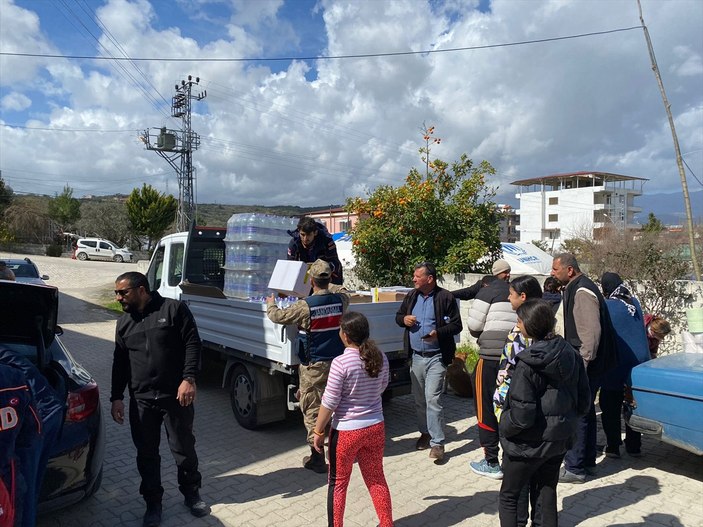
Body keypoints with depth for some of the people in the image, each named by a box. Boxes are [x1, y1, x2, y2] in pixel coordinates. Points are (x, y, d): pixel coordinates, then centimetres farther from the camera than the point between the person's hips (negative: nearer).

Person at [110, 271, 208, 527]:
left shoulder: (174, 309, -7)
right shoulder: (124, 323, 11)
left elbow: (193, 344, -10)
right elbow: (120, 363, 16)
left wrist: (189, 378, -18)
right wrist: (117, 397, 11)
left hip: (176, 397, -4)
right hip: (141, 401, 4)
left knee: (184, 449, 9)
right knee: (147, 455, 11)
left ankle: (192, 494, 31)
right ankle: (153, 502, 30)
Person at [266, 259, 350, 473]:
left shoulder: (305, 306, -18)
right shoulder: (340, 300, -4)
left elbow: (278, 316, -4)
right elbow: (342, 291, 22)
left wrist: (270, 304, 17)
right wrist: (327, 285, 33)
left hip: (314, 367, -5)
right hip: (338, 362, 5)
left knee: (312, 411, 5)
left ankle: (317, 459, 10)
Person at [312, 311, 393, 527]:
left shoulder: (341, 363, -22)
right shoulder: (381, 358, -5)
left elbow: (329, 403, -17)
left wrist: (318, 431, -5)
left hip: (346, 432, -5)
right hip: (375, 428, 5)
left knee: (338, 483, 14)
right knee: (376, 478, 22)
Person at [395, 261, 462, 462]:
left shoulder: (445, 298, -8)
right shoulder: (411, 296, 8)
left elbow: (457, 325, -7)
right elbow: (398, 316, 19)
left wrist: (438, 333, -23)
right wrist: (404, 319, -5)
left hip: (436, 357, -6)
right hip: (416, 356, 6)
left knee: (433, 399, -10)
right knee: (419, 399, 14)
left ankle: (437, 443, -1)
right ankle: (425, 433, 32)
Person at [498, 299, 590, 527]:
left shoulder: (528, 364, -24)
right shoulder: (571, 354, -3)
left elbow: (521, 415, -24)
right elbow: (584, 402, 4)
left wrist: (504, 427, -6)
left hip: (530, 444, -6)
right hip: (560, 440, 6)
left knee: (508, 496, 13)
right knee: (547, 495, 21)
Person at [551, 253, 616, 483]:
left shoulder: (582, 292, -18)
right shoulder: (575, 288, 14)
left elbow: (591, 332, -24)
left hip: (586, 365, -11)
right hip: (582, 363, 11)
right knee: (585, 412, 18)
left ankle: (575, 468, 6)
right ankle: (587, 460, 31)